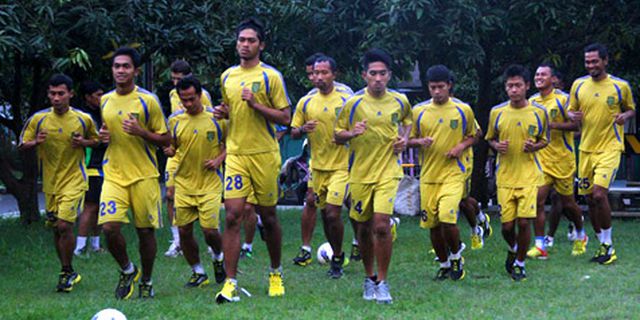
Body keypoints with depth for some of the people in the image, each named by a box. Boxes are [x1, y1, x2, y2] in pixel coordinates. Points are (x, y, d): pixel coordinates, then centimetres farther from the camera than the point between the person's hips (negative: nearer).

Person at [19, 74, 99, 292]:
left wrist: (84, 142, -10)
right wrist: (36, 142, -17)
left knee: (64, 225, -17)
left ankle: (67, 272, -1)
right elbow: (22, 145, 5)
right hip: (50, 182, 3)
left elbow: (95, 140, 12)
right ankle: (68, 272, 26)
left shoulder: (83, 119, -5)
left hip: (74, 180, -3)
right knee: (56, 228, 10)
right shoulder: (38, 119, -2)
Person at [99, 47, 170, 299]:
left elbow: (165, 140, -3)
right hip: (114, 174, 3)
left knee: (146, 231, 3)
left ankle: (146, 282, 23)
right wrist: (103, 136, 2)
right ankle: (127, 271, 12)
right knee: (109, 227, -14)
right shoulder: (105, 100, 9)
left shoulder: (147, 100, -5)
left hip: (144, 175, -3)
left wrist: (140, 132, -19)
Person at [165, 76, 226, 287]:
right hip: (184, 183, 3)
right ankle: (198, 273, 18)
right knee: (184, 231, 1)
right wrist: (169, 151, -8)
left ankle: (218, 258, 23)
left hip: (210, 183, -3)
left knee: (209, 229, -9)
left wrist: (219, 159, -11)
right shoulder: (175, 120, 2)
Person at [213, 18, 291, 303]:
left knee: (268, 217, 8)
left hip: (264, 155, -3)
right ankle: (230, 283, -9)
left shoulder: (270, 76, -4)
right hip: (235, 154, 3)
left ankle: (275, 274, 28)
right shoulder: (227, 77, 11)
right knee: (232, 217, -8)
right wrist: (222, 112, 3)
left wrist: (256, 104, -18)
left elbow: (285, 117, -6)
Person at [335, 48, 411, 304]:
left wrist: (404, 138, 4)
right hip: (360, 173, 0)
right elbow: (337, 135, 3)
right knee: (364, 228, 9)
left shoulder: (400, 101, 1)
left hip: (388, 171, 0)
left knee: (382, 224, -15)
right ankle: (369, 278, 29)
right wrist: (351, 133, -19)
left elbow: (407, 121, 24)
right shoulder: (353, 103, -5)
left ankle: (382, 282, -4)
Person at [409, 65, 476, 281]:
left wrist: (462, 146, -8)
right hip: (428, 174, 3)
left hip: (453, 173, -3)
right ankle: (444, 265, 25)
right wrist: (420, 142, -11)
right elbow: (410, 140, 11)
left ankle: (456, 257, 6)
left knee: (447, 218, -19)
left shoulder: (463, 110, 0)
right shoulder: (418, 111, 4)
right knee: (433, 224, 6)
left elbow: (472, 136, 12)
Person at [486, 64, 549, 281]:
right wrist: (497, 146, -9)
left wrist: (534, 146, -11)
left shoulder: (539, 112, -2)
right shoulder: (497, 112, 0)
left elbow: (544, 140, 11)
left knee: (524, 221, -9)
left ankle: (520, 263, 13)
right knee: (507, 225, 0)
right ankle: (513, 249, 34)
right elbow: (490, 139, 14)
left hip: (529, 175, -1)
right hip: (505, 176, 1)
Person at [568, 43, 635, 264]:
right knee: (590, 199, 6)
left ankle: (608, 245, -5)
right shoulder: (578, 85, 5)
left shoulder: (620, 86, -3)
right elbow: (571, 111, 15)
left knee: (599, 194, -19)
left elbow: (631, 109, 11)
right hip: (586, 148, 4)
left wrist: (626, 116, -12)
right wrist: (573, 116, -8)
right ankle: (603, 245, 20)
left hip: (610, 148, -4)